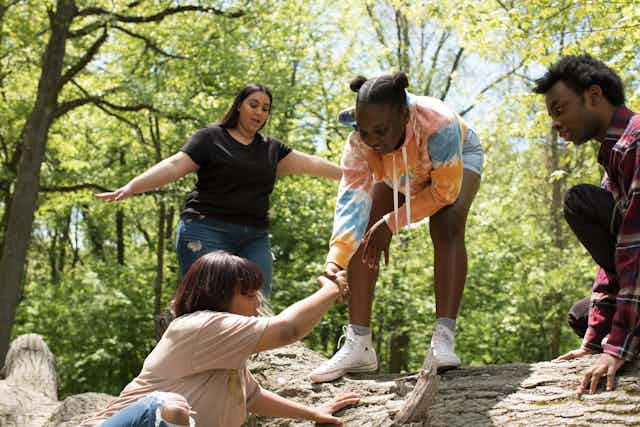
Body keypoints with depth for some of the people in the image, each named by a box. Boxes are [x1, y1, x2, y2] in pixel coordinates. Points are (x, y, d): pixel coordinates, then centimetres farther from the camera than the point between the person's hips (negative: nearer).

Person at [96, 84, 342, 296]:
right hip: (208, 231, -5)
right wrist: (131, 187, -21)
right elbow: (174, 166, -8)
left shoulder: (271, 148, 18)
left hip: (255, 237, 5)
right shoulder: (211, 137, 3)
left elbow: (312, 164, 20)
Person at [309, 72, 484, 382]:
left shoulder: (438, 124, -45)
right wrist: (336, 258, -57)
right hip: (397, 174, 3)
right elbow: (352, 200, -42)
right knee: (364, 235, -14)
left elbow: (445, 191, -33)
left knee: (447, 226, -30)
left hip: (458, 160, -3)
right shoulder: (359, 142, -35)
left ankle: (444, 339, -32)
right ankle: (358, 346, -13)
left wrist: (391, 223, -34)